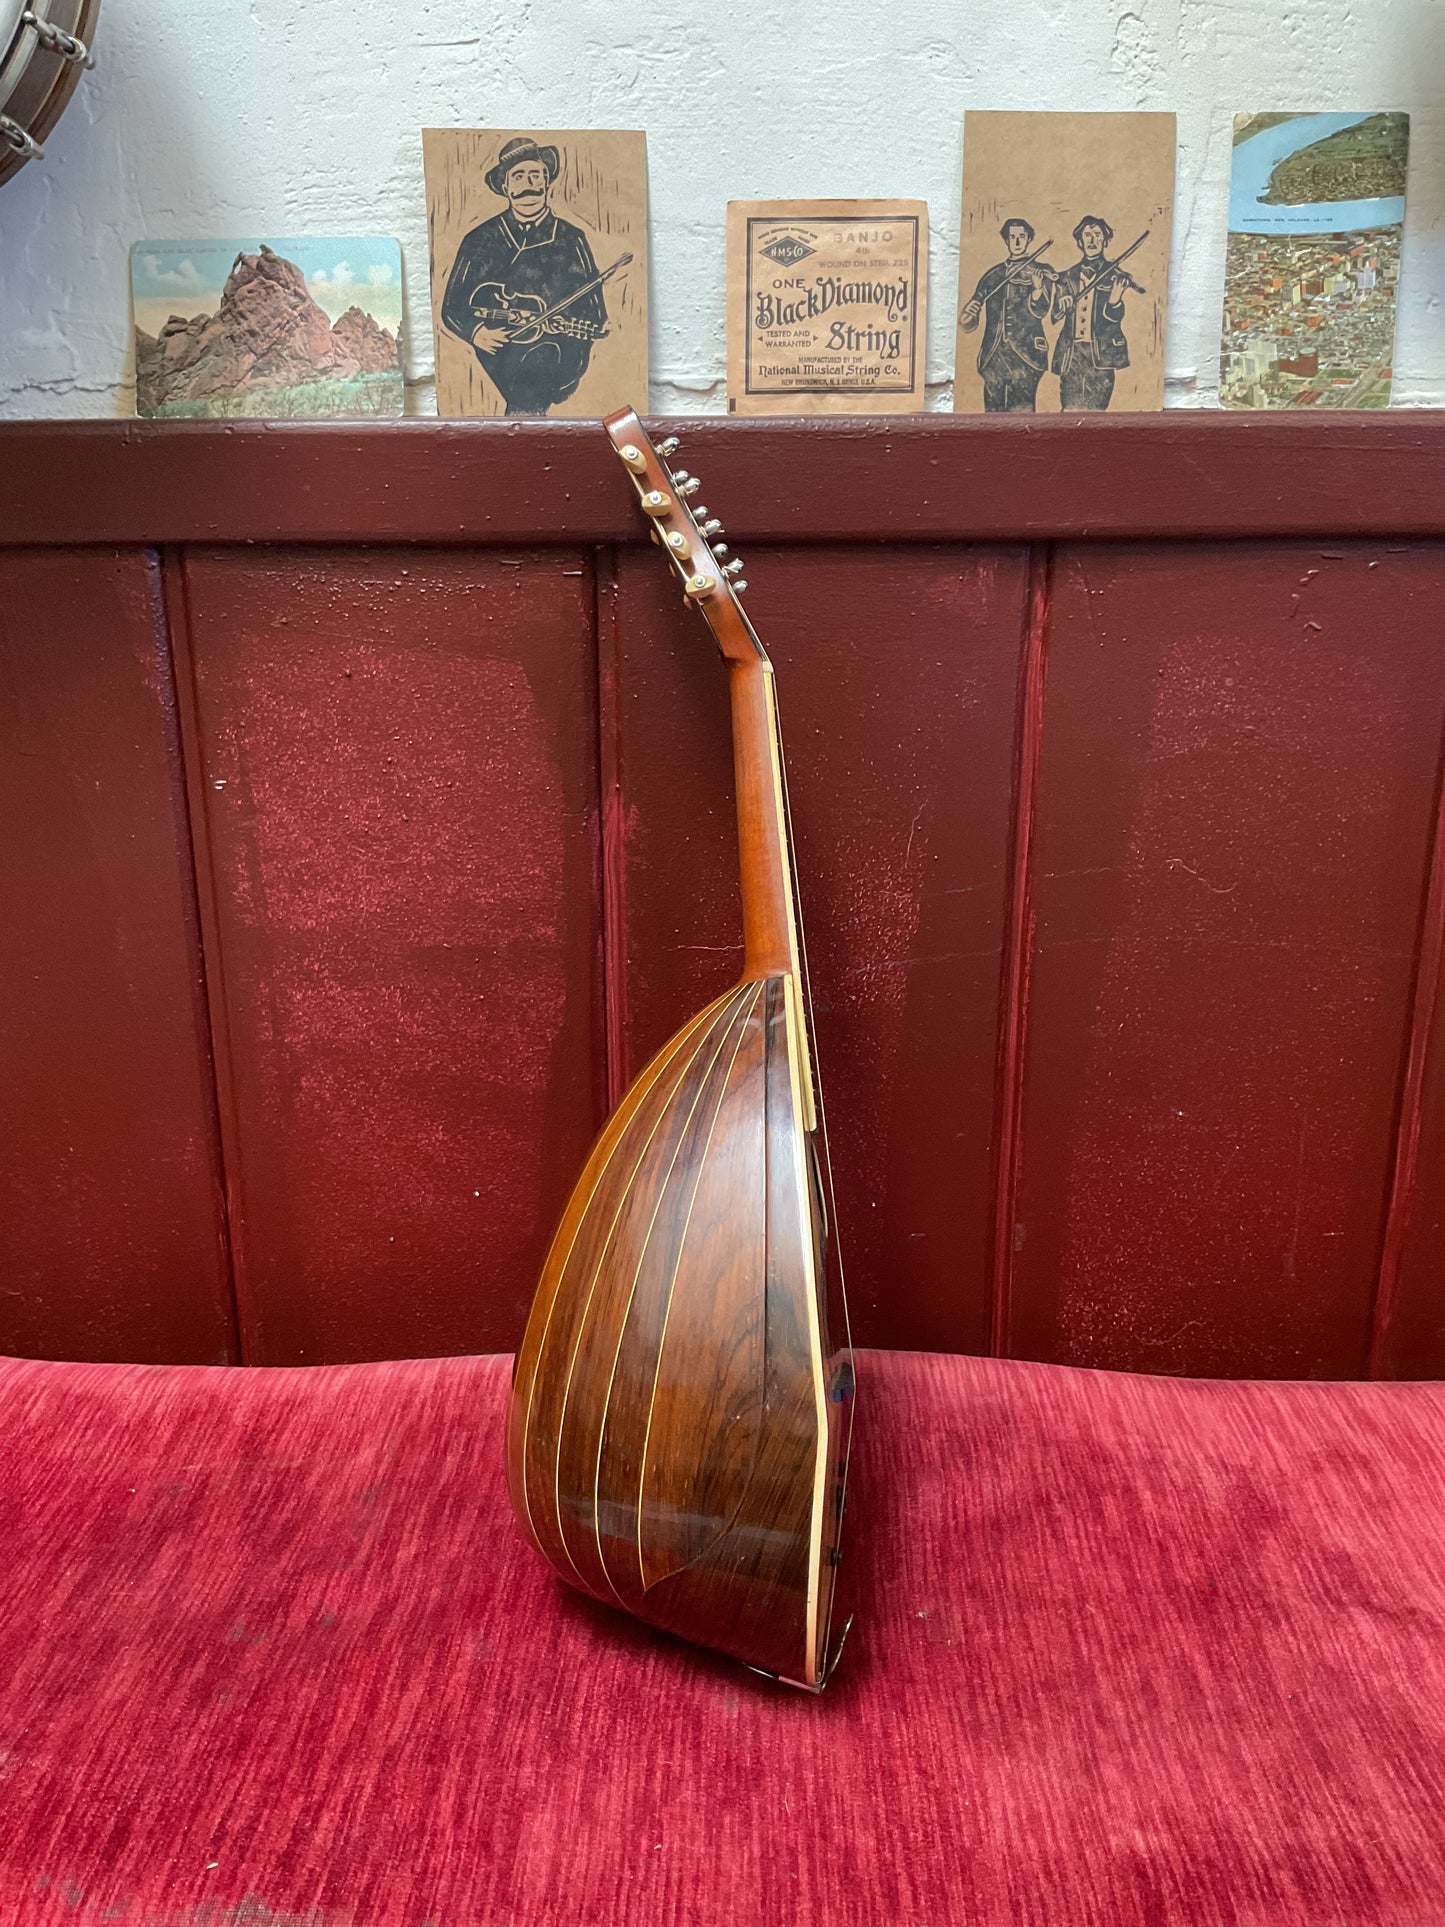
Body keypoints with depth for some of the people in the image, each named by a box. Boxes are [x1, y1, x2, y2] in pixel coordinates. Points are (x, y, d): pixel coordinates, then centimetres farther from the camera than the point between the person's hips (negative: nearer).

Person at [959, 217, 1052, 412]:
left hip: (1025, 355, -3)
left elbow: (1039, 310, -7)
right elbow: (967, 325, 16)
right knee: (993, 412, -1)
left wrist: (1038, 288, -27)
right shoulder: (992, 274, 17)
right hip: (993, 356, 3)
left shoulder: (1041, 273, 10)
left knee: (1021, 411, -13)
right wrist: (969, 315, -8)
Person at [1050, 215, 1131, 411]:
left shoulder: (1115, 275, 9)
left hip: (1101, 355, -2)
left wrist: (1115, 300, -23)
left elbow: (1115, 316, 0)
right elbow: (1054, 317, 13)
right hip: (1071, 354, 2)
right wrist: (1061, 308, -10)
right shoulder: (1067, 277, 16)